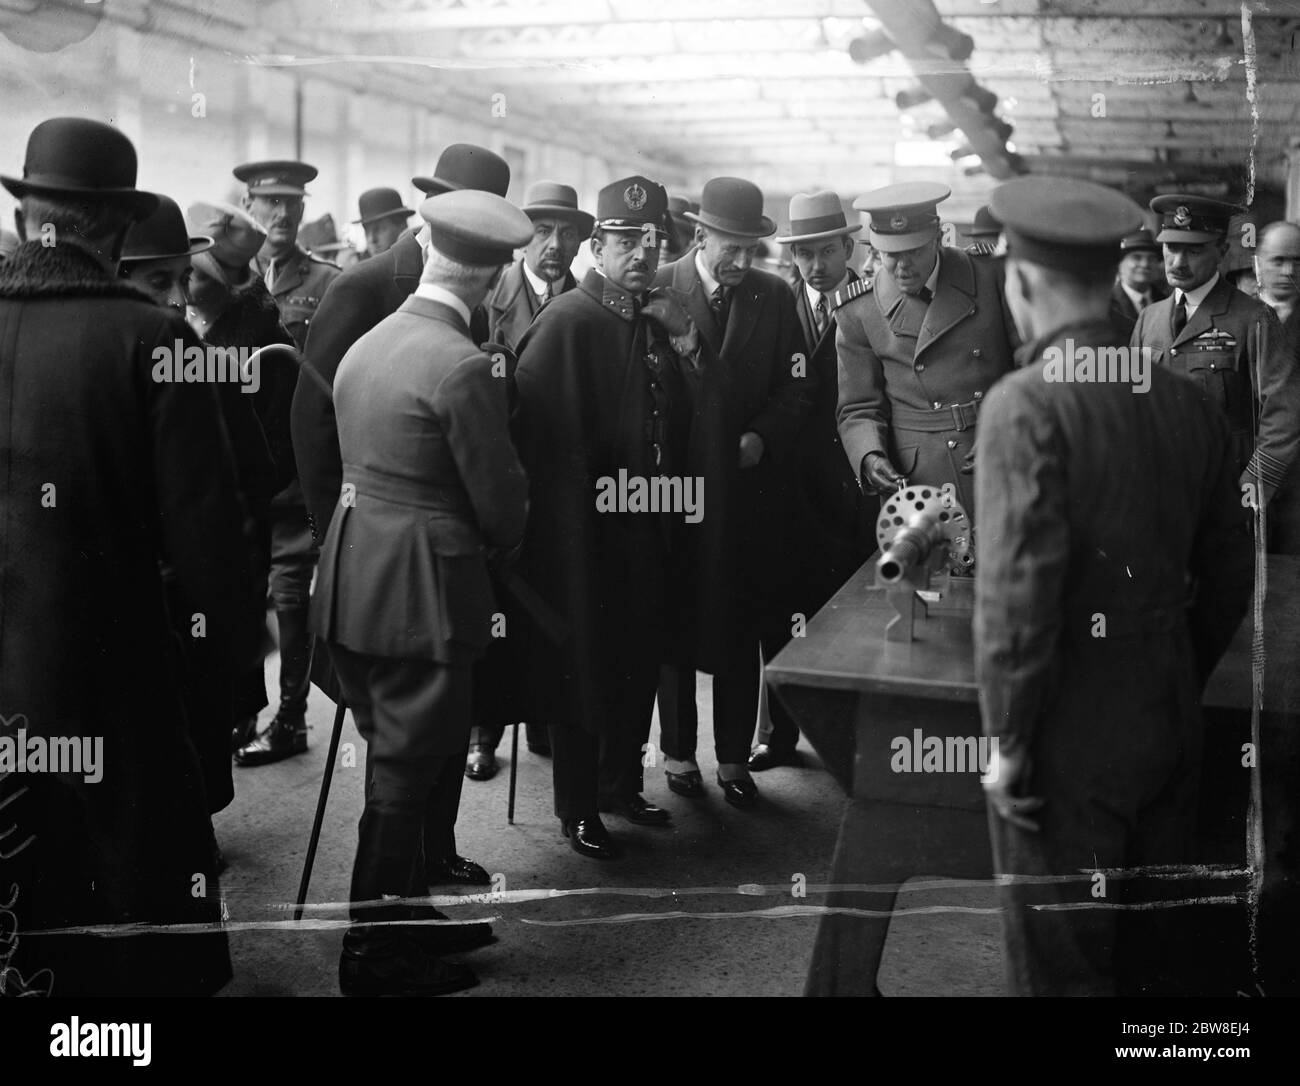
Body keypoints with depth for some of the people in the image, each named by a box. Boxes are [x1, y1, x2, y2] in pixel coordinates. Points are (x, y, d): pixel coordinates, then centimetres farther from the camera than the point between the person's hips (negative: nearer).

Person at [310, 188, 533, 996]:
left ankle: (410, 916, 35)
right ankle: (375, 955, 19)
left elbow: (359, 466, 11)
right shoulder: (462, 366, -18)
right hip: (423, 592, -8)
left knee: (408, 762, 21)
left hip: (356, 583, 8)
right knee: (406, 777, 5)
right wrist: (506, 538, 10)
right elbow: (500, 500, -13)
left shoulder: (365, 347, 7)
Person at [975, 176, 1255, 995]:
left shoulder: (1027, 405, -18)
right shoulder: (1188, 400, 1)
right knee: (1152, 945, 22)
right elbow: (1229, 572, 9)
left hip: (1072, 736, -6)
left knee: (1063, 964, 9)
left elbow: (1018, 590, -22)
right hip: (1172, 722, 6)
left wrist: (1008, 740, -12)